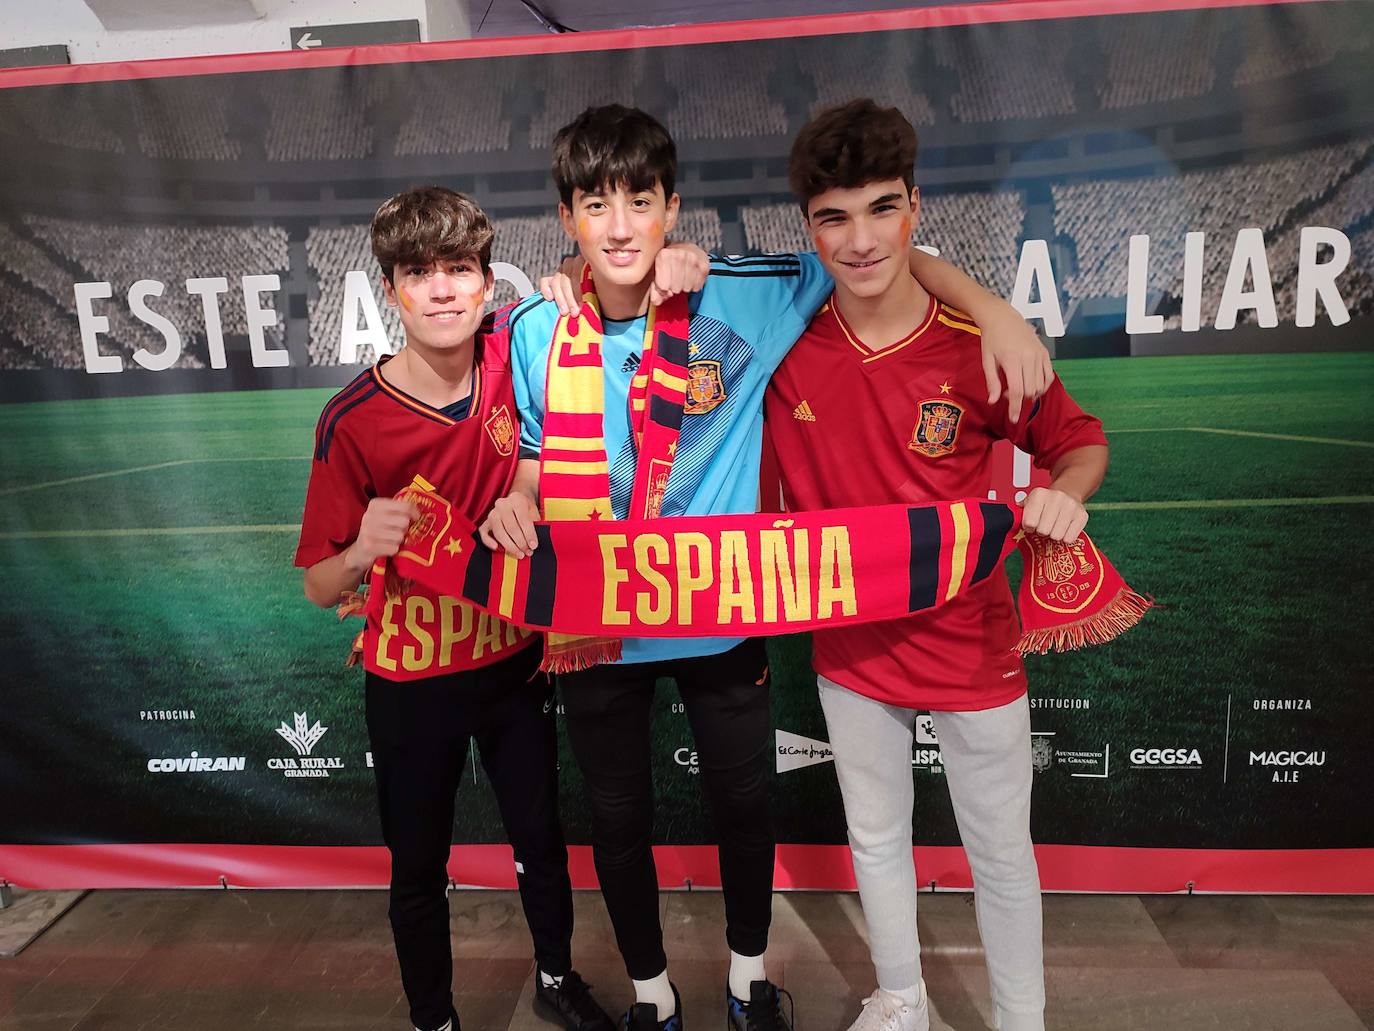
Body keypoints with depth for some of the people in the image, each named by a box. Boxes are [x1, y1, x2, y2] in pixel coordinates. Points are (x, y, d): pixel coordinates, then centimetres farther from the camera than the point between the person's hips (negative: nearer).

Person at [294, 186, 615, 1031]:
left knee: (541, 835, 21)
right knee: (420, 869, 16)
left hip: (515, 658, 3)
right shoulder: (354, 422, -18)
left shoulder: (510, 353, -11)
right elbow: (320, 587, -10)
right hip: (412, 683, -2)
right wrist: (362, 551, -34)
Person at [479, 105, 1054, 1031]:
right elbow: (536, 460, 5)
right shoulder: (536, 332, -6)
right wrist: (513, 502, -17)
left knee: (744, 807, 19)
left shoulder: (742, 299, -13)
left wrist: (995, 310, -16)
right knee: (618, 819, 18)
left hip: (722, 620, -1)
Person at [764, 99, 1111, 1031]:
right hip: (850, 646, 2)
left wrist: (1063, 492, -23)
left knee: (1001, 855, 17)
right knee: (875, 837, 23)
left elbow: (1080, 441, -5)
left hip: (970, 647, -2)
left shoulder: (983, 348, -18)